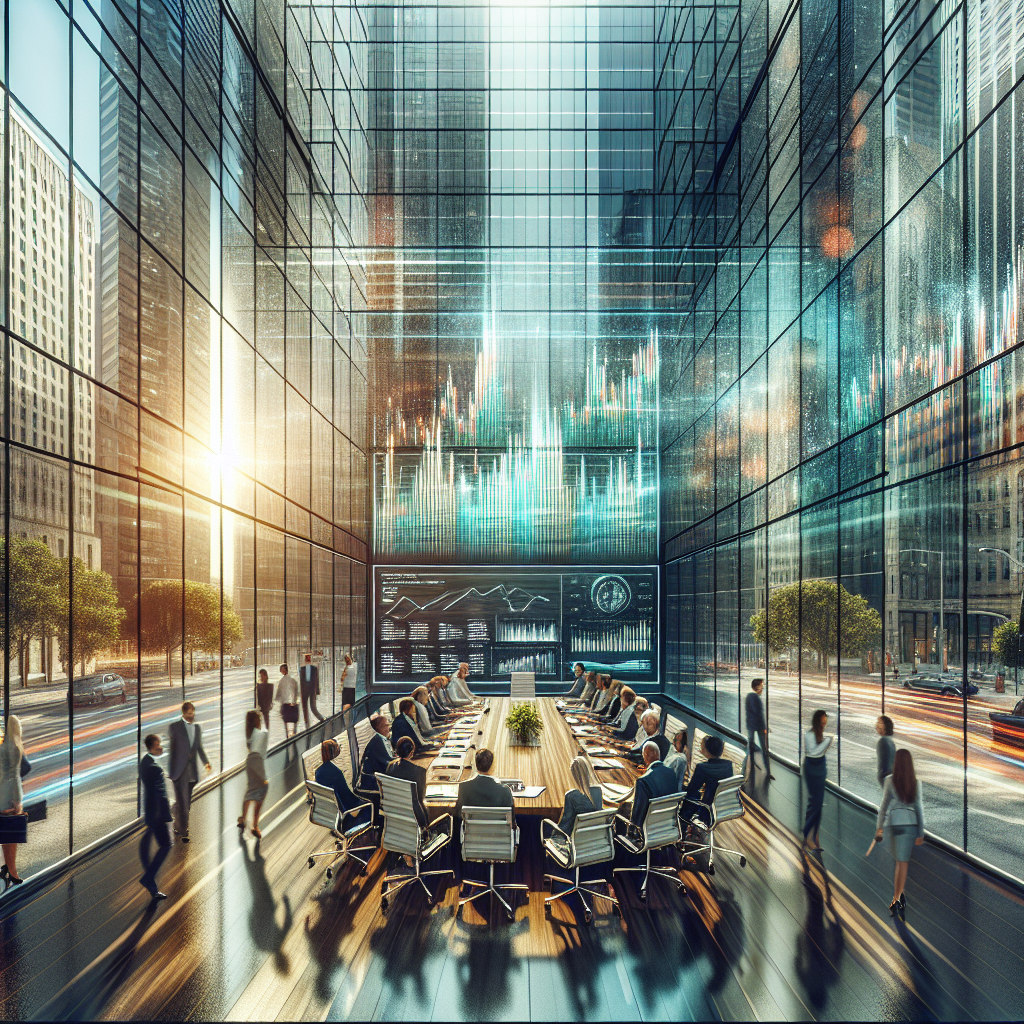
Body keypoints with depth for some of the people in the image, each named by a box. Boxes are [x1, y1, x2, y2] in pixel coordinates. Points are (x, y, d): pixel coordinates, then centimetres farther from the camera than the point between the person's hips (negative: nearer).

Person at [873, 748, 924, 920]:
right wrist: (921, 833, 3)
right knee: (903, 862, 2)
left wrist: (879, 827, 7)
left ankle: (900, 895, 11)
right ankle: (897, 898, -4)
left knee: (900, 861, 18)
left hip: (892, 822, 0)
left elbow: (884, 804, -1)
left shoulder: (890, 780, -3)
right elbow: (919, 807, 0)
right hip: (910, 823, 1)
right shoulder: (916, 782, 2)